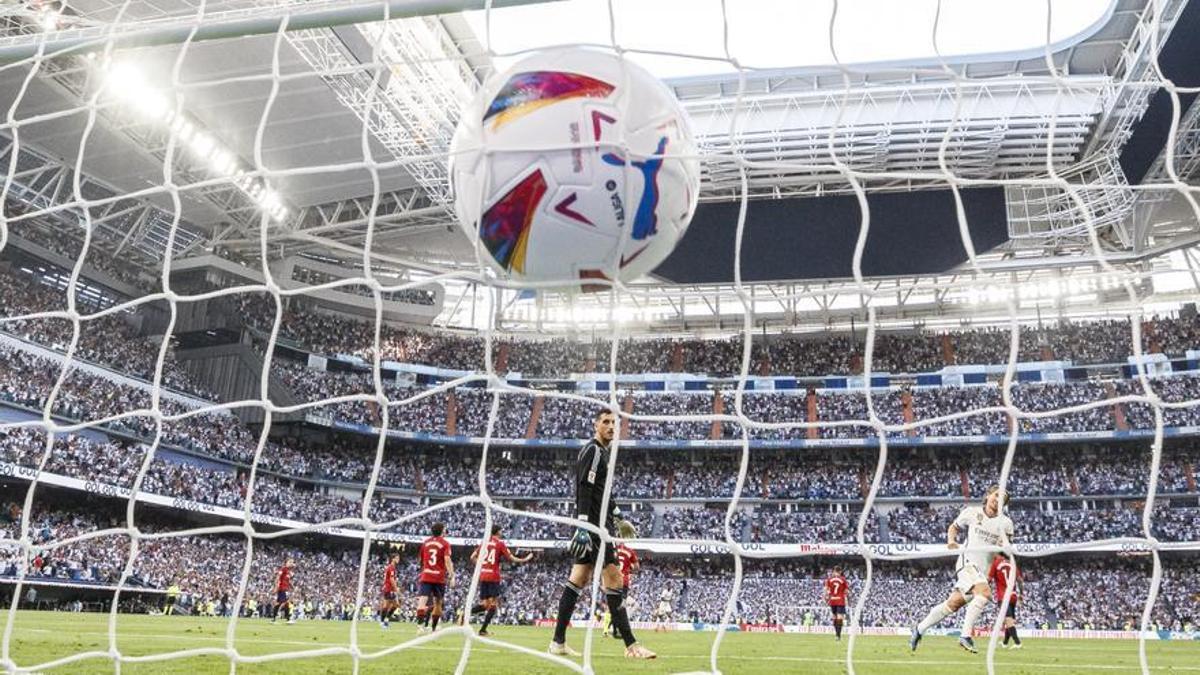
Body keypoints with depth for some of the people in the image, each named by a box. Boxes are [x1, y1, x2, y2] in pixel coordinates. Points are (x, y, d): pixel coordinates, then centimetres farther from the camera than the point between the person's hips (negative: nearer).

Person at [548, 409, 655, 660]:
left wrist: (617, 517, 32)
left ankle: (558, 641, 11)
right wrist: (583, 526, -26)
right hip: (594, 525, -10)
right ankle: (631, 645, -7)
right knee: (613, 580, -9)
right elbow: (584, 490, -20)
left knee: (578, 578, 9)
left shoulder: (601, 451, 20)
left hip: (596, 524, 10)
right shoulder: (593, 450, -11)